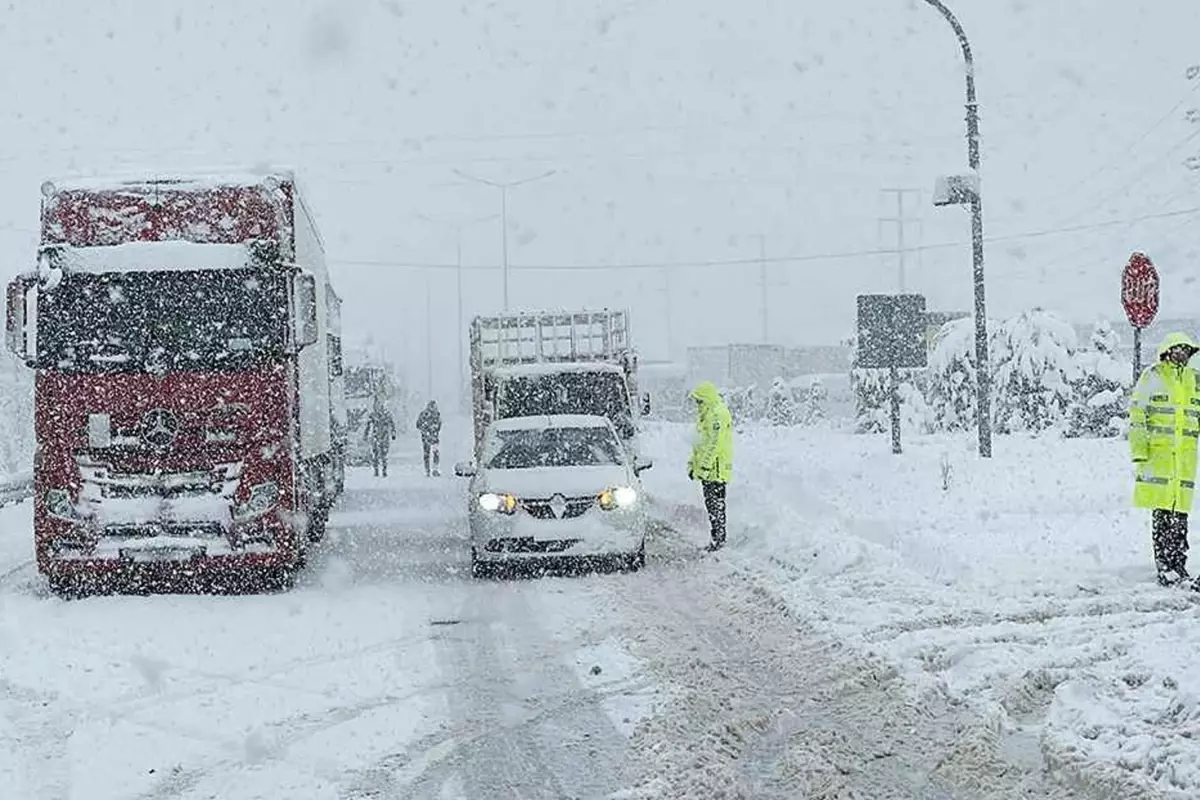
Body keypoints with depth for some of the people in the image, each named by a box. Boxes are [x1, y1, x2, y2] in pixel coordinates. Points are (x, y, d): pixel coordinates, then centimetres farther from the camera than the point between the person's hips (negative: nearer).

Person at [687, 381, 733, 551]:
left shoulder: (718, 414, -15)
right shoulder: (706, 414, 18)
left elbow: (714, 443, -21)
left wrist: (704, 465, -22)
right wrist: (693, 464, 24)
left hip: (716, 469, -10)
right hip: (708, 470, 10)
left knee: (716, 505, -7)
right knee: (711, 504, 12)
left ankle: (719, 539, -4)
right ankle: (717, 539, 18)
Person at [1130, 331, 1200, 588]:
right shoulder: (1152, 377, 0)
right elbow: (1137, 416, -1)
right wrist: (1139, 452, -8)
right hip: (1158, 451, -4)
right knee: (1161, 513, -5)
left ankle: (1179, 567, 8)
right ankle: (1164, 567, -2)